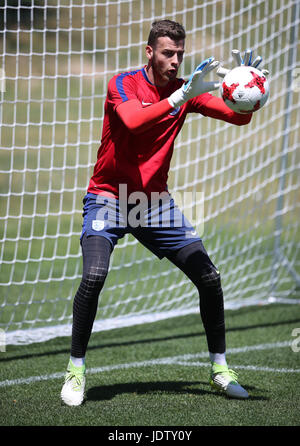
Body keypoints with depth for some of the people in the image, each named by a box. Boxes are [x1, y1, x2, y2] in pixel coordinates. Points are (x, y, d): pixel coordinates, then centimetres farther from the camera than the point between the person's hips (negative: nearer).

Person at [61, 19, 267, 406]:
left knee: (209, 278, -2)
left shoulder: (185, 90, 1)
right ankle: (76, 370, -10)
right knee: (94, 275, -26)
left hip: (156, 204, 5)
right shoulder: (123, 84, -12)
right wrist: (181, 96, -41)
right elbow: (134, 122, -33)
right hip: (109, 197, -4)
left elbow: (238, 117, -5)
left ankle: (219, 369, 15)